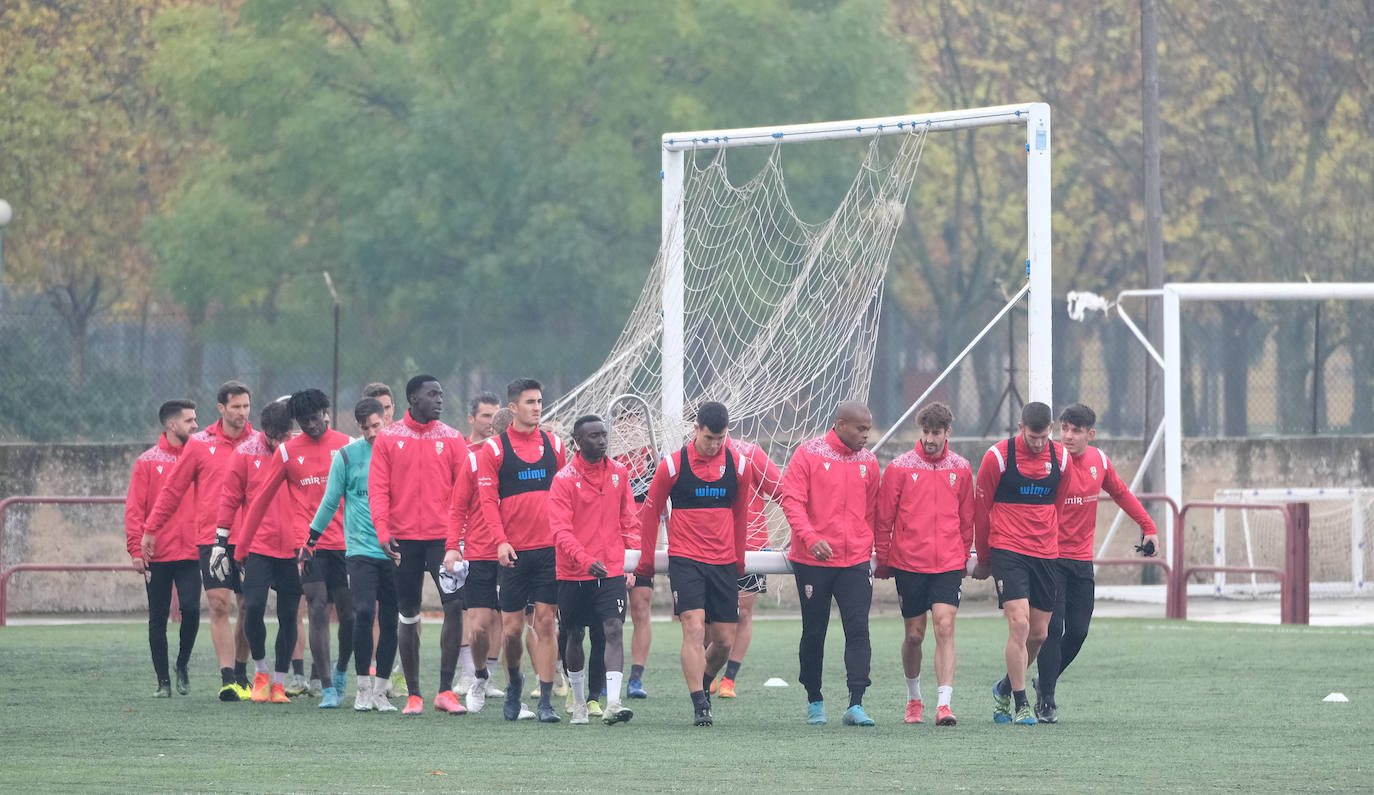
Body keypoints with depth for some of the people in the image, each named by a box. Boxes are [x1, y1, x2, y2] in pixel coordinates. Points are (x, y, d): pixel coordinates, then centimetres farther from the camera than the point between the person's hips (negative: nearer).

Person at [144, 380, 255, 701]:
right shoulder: (200, 444, 2)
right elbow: (173, 489, 7)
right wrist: (150, 530, 8)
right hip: (211, 538, -1)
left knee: (248, 608, 5)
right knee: (219, 605, -10)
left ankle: (241, 674, 21)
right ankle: (227, 678, -12)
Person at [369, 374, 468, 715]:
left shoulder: (451, 438, 5)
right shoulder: (388, 439, 4)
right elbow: (378, 487, 1)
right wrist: (383, 530, -11)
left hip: (443, 537, 0)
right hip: (404, 539, 0)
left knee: (455, 605, -13)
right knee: (408, 616, 5)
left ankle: (445, 691, -7)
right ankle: (413, 695, 13)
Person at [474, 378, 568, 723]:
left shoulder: (554, 445, 9)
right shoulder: (493, 448, 0)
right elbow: (487, 499, -4)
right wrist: (500, 540, -14)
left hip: (550, 548, 2)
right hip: (514, 551, -2)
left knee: (546, 621, -3)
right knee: (512, 627, 2)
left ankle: (545, 700, -2)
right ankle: (513, 681, 30)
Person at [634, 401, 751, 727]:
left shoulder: (737, 466, 4)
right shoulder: (673, 465, -4)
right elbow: (650, 513, 6)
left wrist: (739, 560, 21)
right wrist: (646, 562, 7)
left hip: (724, 564, 3)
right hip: (685, 561, -3)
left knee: (724, 640, 4)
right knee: (694, 629, -18)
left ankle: (702, 685, 32)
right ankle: (700, 707, -18)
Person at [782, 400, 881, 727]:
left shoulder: (868, 461, 8)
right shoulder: (808, 454, -4)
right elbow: (792, 500, -11)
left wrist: (872, 551, 13)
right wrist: (810, 538, -24)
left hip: (855, 562, 2)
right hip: (813, 561, -2)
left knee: (858, 630, -11)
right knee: (813, 633, 7)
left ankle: (856, 705, -14)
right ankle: (814, 701, 22)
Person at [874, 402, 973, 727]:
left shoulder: (961, 469, 5)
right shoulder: (900, 468, -1)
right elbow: (884, 518, 3)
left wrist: (962, 557, 15)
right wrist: (883, 560, 4)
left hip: (948, 564, 0)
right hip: (908, 563, 0)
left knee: (945, 627, -13)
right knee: (914, 635, 6)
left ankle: (944, 704, -17)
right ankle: (914, 699, 27)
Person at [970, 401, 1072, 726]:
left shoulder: (1061, 458, 4)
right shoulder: (998, 457, -7)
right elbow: (981, 507, 2)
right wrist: (983, 559, 8)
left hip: (1046, 553, 4)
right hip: (1008, 550, -4)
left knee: (1038, 633, 6)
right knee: (1019, 624, -16)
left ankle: (1005, 688, 30)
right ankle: (1020, 704, -8)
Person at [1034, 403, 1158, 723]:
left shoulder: (1099, 460, 4)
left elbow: (1121, 493, 22)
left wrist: (1148, 526, 21)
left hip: (1082, 560, 5)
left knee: (1078, 631, 5)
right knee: (1052, 628, -11)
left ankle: (1046, 681, 27)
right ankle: (1046, 701, -6)